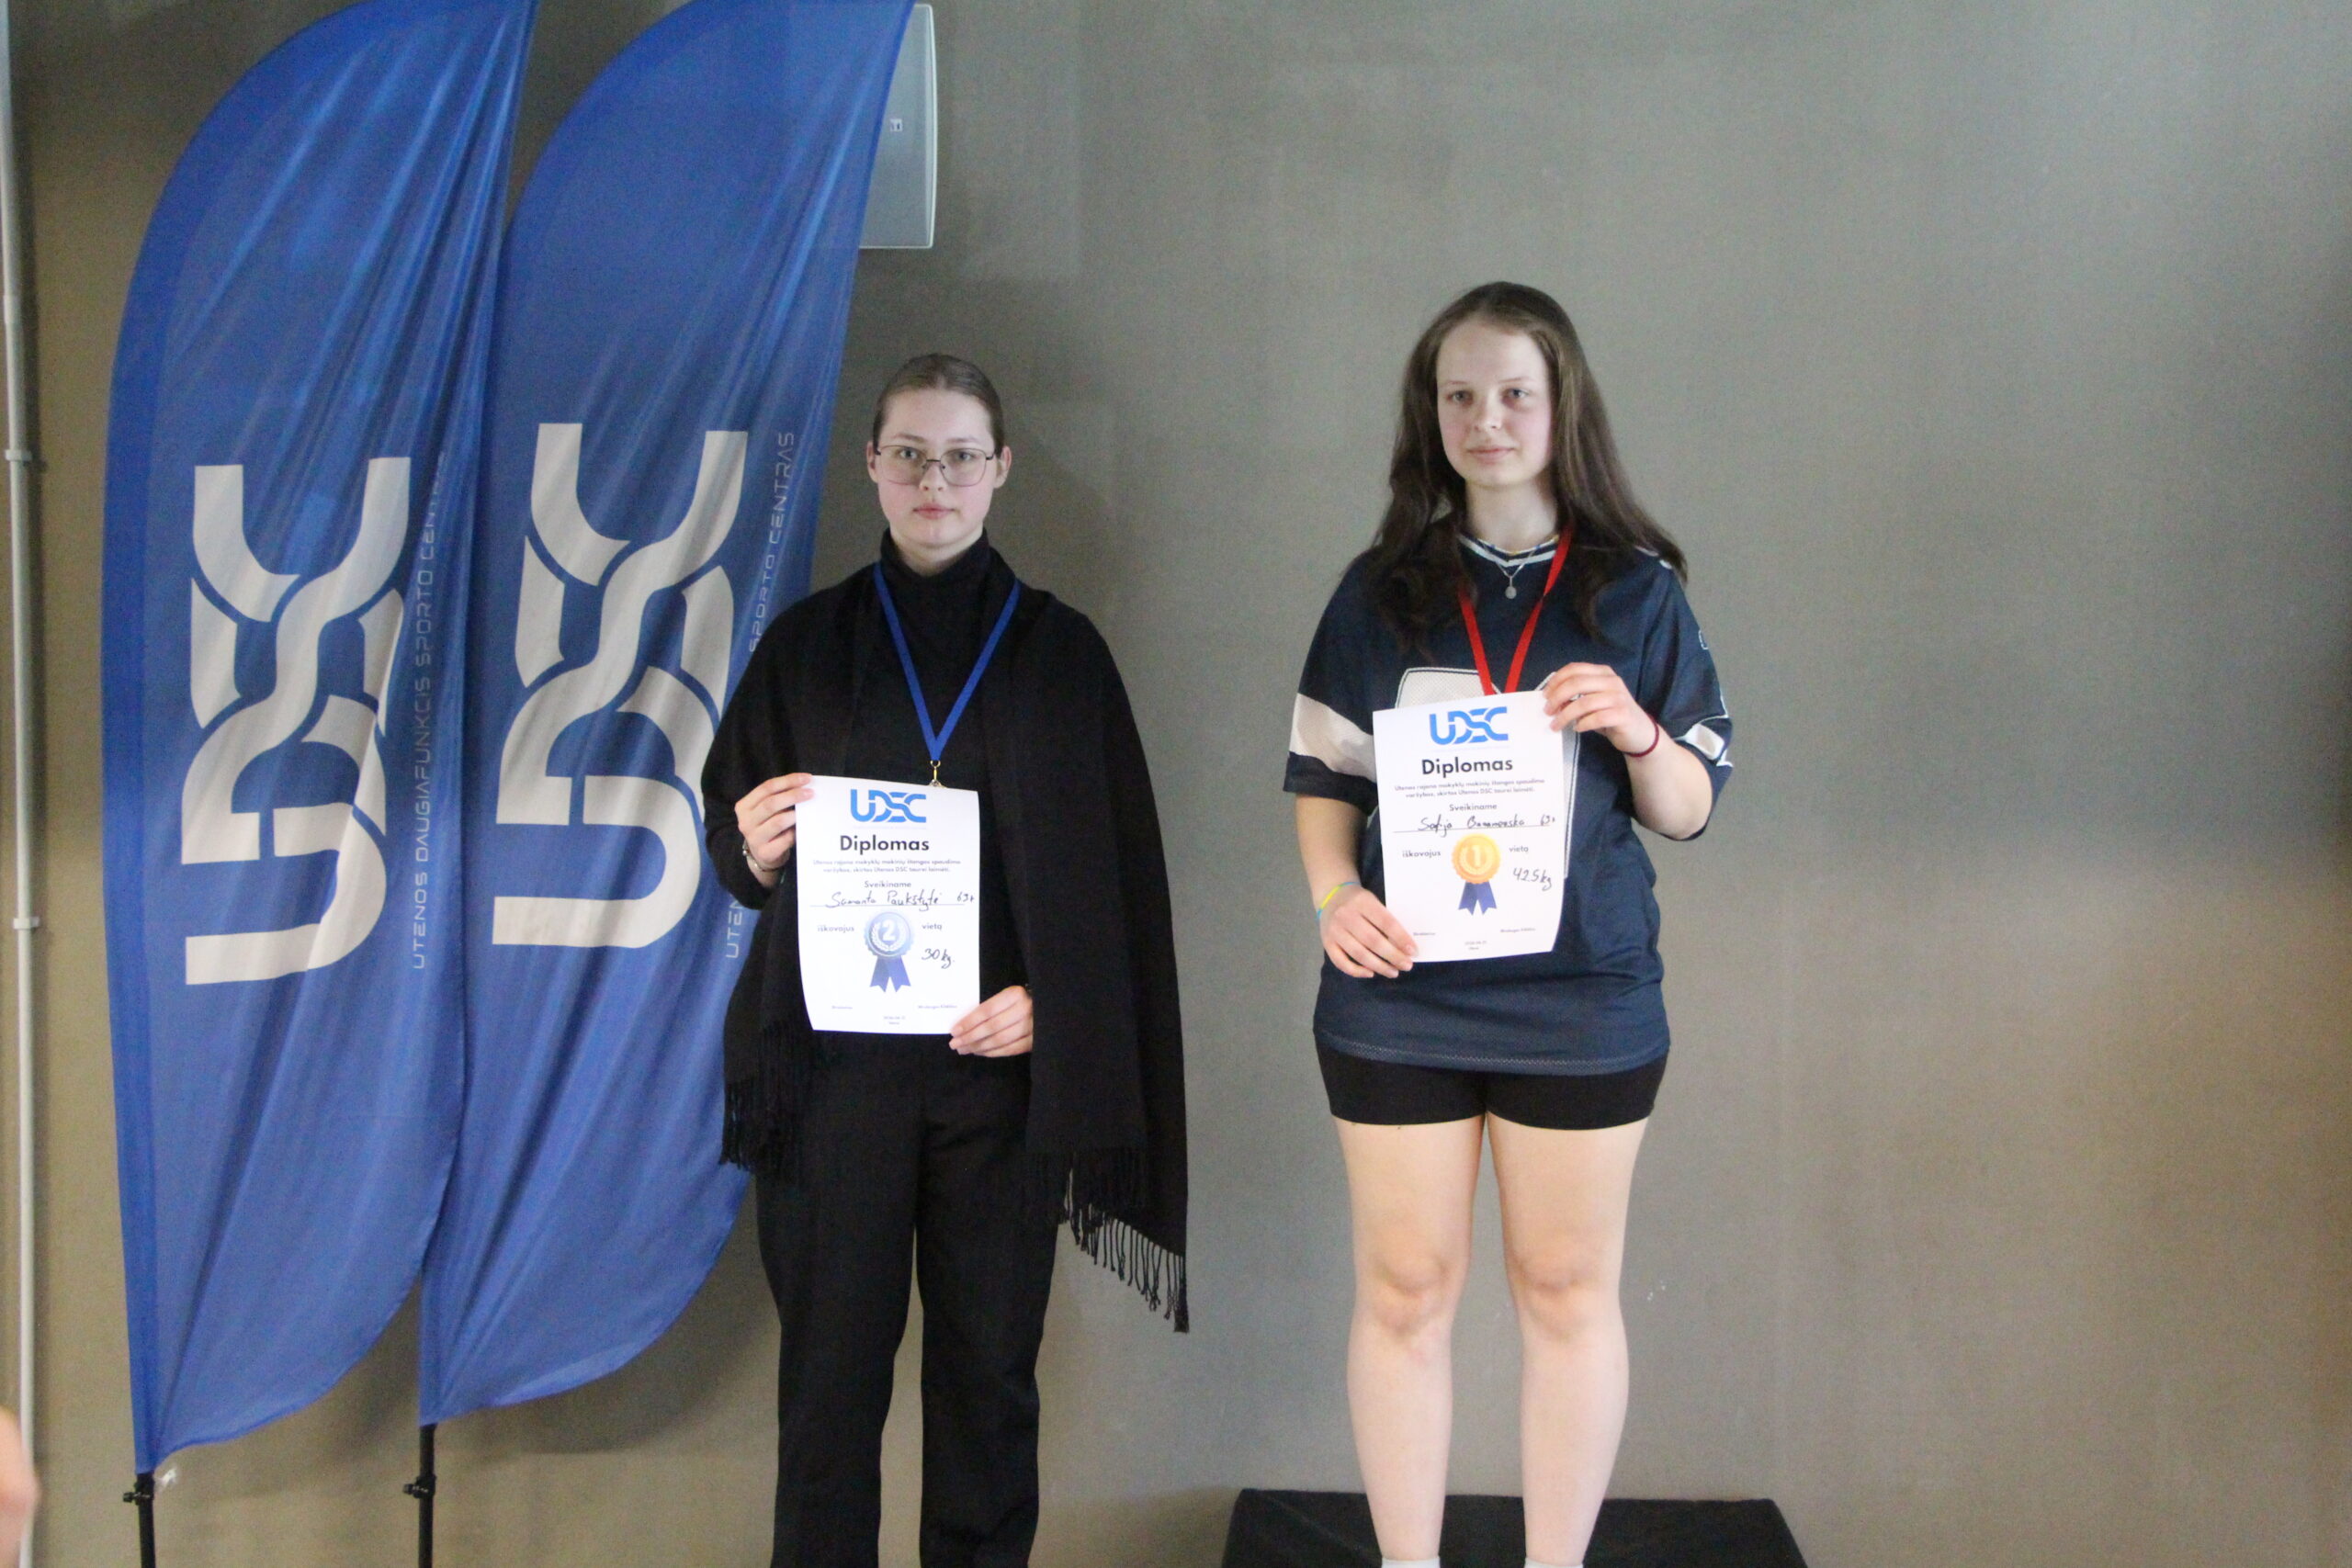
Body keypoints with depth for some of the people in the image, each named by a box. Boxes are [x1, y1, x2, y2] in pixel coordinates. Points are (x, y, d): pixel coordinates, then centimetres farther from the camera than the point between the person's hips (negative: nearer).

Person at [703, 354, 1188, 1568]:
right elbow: (738, 846, 9)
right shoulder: (807, 643, 8)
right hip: (834, 1055, 0)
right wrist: (756, 852, -13)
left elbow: (1115, 872, 5)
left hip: (1002, 1059, 0)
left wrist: (1048, 995, -9)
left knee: (987, 1369, 5)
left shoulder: (1058, 649, 6)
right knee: (832, 1366, 1)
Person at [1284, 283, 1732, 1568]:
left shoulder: (1635, 591, 4)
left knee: (1567, 1291, 7)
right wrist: (1334, 896, -11)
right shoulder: (1382, 590, 6)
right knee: (1404, 1290, 5)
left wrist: (1636, 731, -15)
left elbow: (1689, 810, 5)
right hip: (1400, 987, 1)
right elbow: (1323, 779, 7)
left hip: (1581, 995, 0)